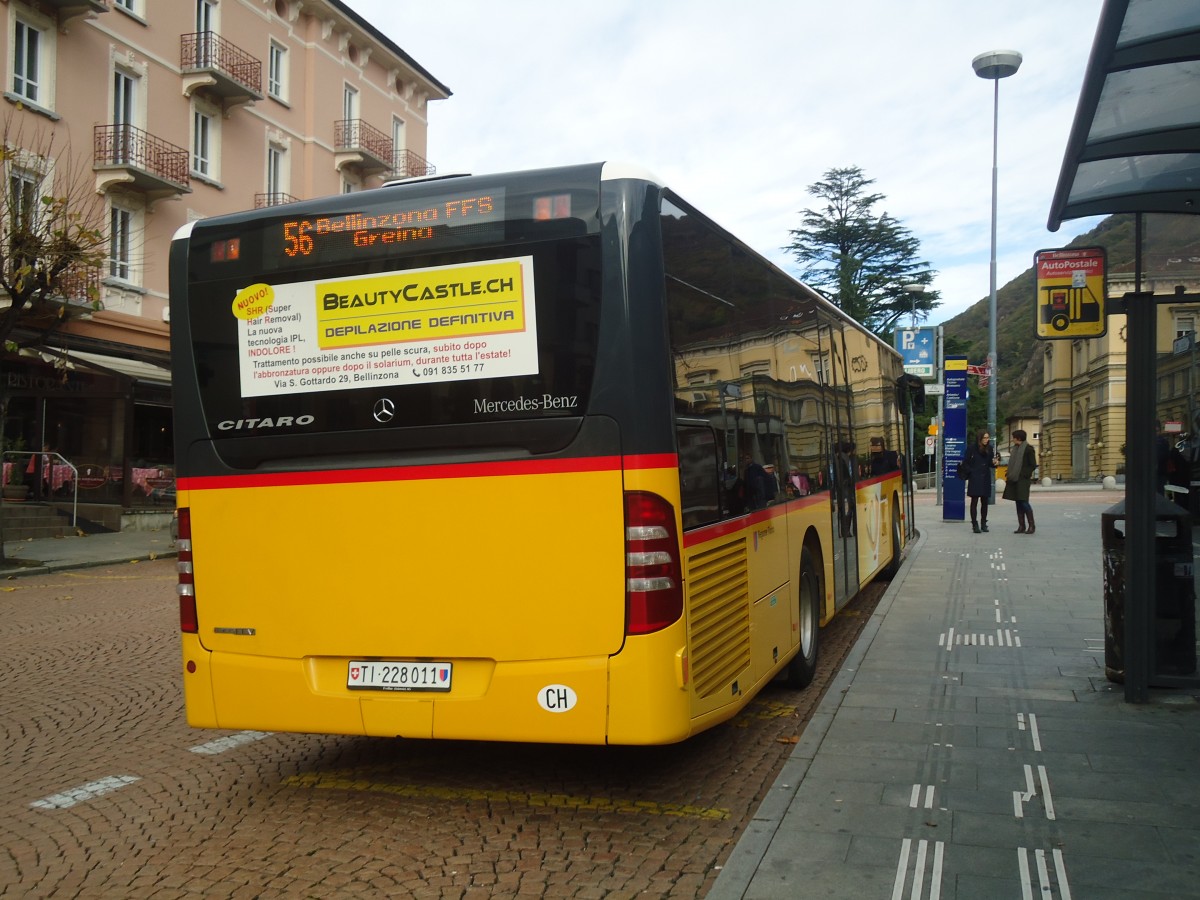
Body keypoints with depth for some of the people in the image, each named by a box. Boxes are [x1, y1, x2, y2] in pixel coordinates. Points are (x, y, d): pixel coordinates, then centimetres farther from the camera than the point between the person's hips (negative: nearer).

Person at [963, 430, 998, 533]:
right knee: (974, 501, -4)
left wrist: (994, 462, -10)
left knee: (985, 501, 9)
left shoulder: (990, 449, 6)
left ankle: (983, 523, 19)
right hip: (975, 478, -4)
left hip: (986, 478, 4)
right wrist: (970, 472, -11)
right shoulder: (972, 448, -6)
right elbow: (966, 462, -2)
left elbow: (990, 464, 11)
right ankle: (975, 524, -2)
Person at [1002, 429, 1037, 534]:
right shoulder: (1015, 448, 15)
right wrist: (1010, 477, 12)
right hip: (1014, 479, 8)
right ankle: (1021, 526, 10)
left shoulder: (1028, 449, -7)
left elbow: (1033, 465, -8)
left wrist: (1026, 475, -13)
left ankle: (1031, 525, 0)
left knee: (1024, 502, -9)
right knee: (1018, 503, 7)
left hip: (1023, 480, -7)